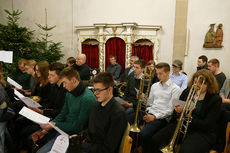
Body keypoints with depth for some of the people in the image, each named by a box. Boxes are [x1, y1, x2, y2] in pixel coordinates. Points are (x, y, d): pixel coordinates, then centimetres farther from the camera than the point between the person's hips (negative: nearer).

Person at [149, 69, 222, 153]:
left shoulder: (215, 100, -4)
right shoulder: (187, 92, 8)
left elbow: (206, 126, -10)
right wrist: (177, 111, -9)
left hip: (201, 132, -4)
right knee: (155, 140, -16)